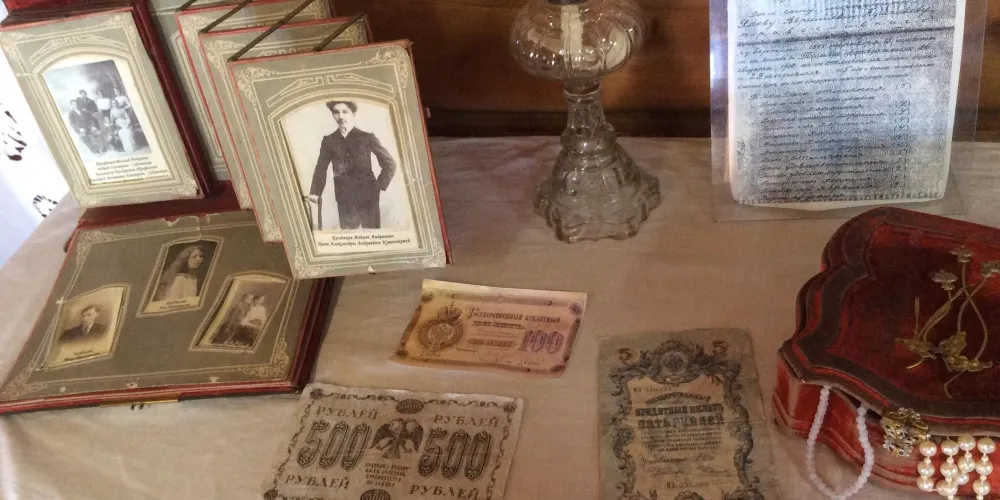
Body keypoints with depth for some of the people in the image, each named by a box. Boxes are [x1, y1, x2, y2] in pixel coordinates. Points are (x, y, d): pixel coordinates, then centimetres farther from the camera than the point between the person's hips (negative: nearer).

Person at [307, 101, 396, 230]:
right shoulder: (328, 141, 7)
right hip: (345, 200, 1)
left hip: (368, 197, -1)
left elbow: (390, 163, 3)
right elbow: (321, 169, 7)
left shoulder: (367, 137, 1)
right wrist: (315, 193, -4)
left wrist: (379, 186, -3)